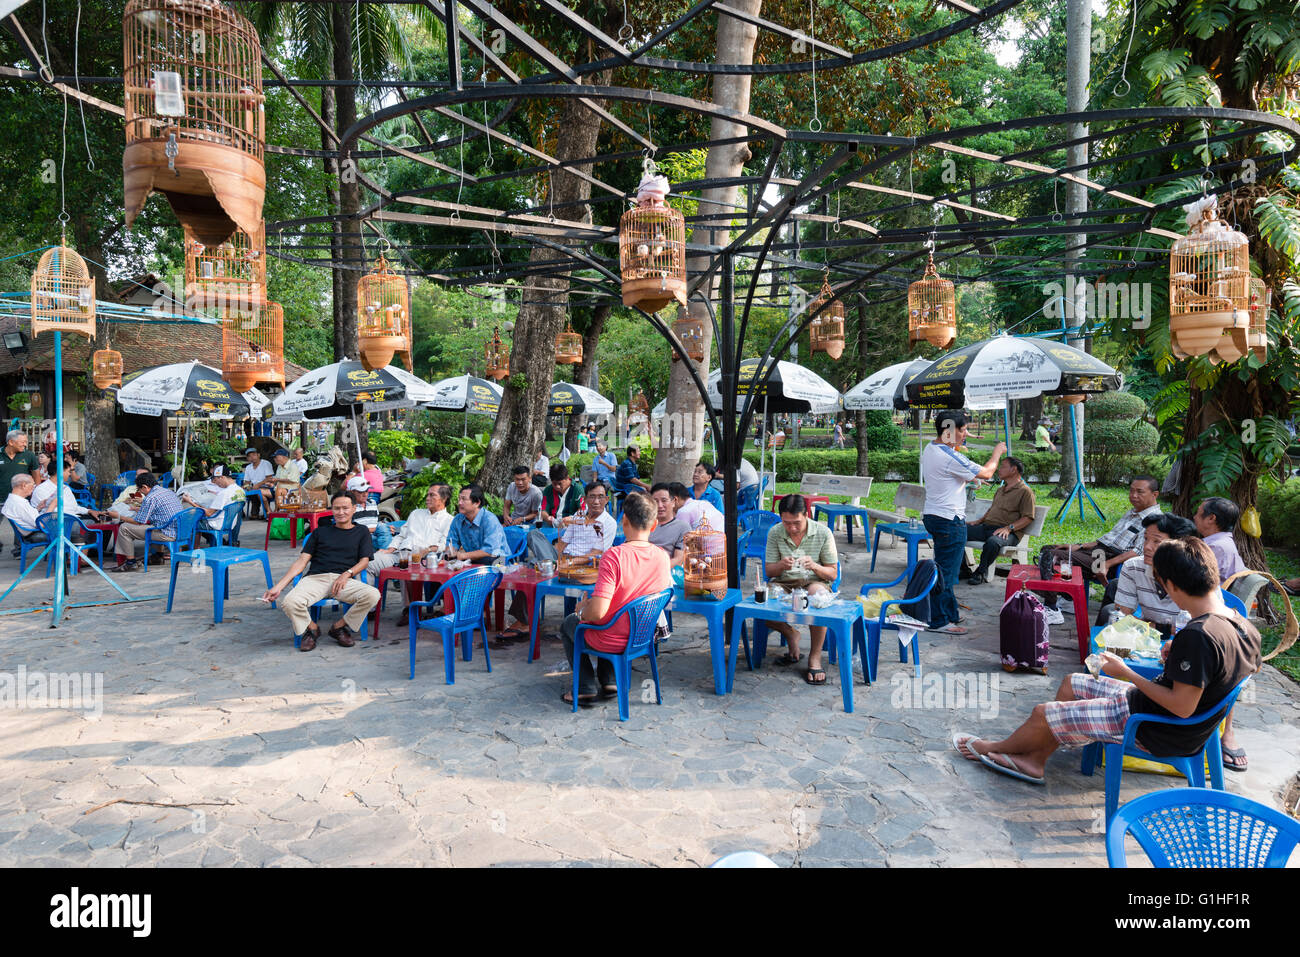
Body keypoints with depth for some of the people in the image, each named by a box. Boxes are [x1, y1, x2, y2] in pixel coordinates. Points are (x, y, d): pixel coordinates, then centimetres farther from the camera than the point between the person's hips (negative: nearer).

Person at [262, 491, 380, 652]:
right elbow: (302, 560, 14)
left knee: (373, 594, -31)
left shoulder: (361, 532, 20)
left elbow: (364, 561, 10)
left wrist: (347, 573, -12)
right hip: (316, 578, 0)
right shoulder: (321, 531, 21)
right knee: (290, 602, -31)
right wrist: (278, 587, 3)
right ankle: (311, 628, 3)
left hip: (345, 580, 0)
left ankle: (339, 626, -4)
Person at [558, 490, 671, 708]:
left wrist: (582, 610, -7)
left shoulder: (614, 556, -30)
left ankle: (586, 688, 22)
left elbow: (597, 611, -32)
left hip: (614, 642, -5)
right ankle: (608, 681, 31)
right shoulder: (662, 557, -10)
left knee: (569, 623, 25)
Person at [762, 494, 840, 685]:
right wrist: (781, 565, -23)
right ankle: (791, 635, 0)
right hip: (784, 583, 2)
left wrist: (815, 566, -25)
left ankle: (815, 657, -23)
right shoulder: (775, 533, -2)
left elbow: (833, 574, -2)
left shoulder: (823, 533, -7)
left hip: (814, 582, -2)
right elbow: (768, 572, 2)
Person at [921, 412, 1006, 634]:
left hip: (931, 515, 10)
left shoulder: (929, 449, 7)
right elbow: (986, 473, -11)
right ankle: (939, 621, 4)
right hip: (949, 520, -10)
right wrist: (997, 451, 4)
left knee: (945, 569, 18)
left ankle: (950, 613, 29)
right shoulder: (951, 458, -22)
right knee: (946, 572, -3)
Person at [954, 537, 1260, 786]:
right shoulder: (1245, 627, -5)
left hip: (1157, 729, -10)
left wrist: (1126, 673, -21)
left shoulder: (1196, 636, -34)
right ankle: (1035, 759, 25)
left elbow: (1183, 706, -31)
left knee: (1043, 714, 0)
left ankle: (994, 748, 29)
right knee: (1071, 683, 19)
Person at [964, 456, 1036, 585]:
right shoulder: (1001, 490, 27)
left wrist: (1009, 528, -19)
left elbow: (1028, 517, -7)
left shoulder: (1025, 491, 0)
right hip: (986, 526, 8)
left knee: (993, 542, -41)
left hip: (1009, 532, -8)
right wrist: (979, 521, 18)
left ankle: (981, 572, -20)